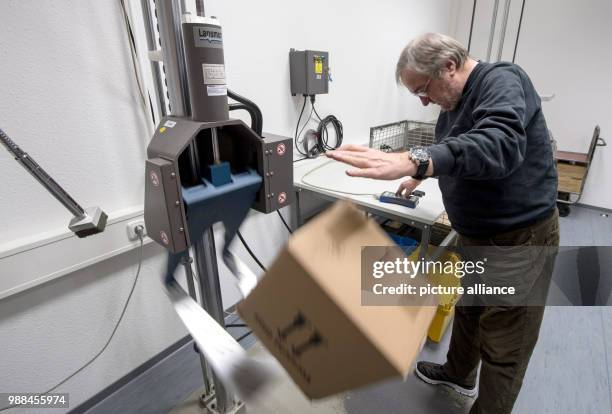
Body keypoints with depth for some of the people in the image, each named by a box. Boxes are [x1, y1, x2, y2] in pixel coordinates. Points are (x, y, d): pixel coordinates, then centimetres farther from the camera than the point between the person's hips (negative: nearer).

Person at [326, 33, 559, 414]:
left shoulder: (502, 81, -21)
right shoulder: (457, 100, 7)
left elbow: (499, 144, -41)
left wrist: (412, 161, -52)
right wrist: (420, 175, 18)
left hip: (519, 238, -9)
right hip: (476, 233, 9)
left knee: (504, 347, 6)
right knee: (468, 309, 26)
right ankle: (459, 373, 50)